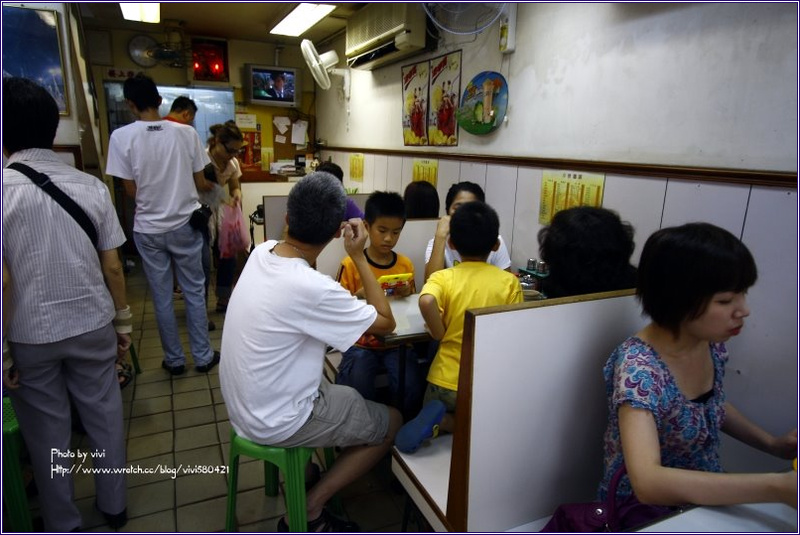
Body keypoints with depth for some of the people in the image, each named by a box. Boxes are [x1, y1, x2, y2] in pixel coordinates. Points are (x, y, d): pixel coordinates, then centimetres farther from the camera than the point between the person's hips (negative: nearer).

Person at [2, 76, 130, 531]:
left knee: (48, 431, 16)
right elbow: (112, 267, -4)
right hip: (93, 324, 2)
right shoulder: (91, 186, -6)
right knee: (104, 417, 16)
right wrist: (124, 323, 7)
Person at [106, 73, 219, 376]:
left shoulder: (122, 137, -10)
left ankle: (174, 360, 25)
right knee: (194, 293, 12)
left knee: (162, 298, 12)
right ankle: (203, 357, 22)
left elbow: (131, 191, -5)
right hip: (185, 225, 1)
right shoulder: (186, 133, -7)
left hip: (148, 229, 0)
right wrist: (211, 186, 22)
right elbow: (200, 184, -1)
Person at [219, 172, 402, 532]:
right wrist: (359, 256, -15)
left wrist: (330, 233, 10)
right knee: (391, 423, 7)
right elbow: (386, 323, -17)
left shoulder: (262, 251, -9)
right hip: (275, 422, -8)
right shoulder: (312, 289, -32)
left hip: (244, 405, 8)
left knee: (349, 395, 27)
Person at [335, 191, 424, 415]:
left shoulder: (406, 264, 4)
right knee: (359, 393, -23)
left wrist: (407, 294, -8)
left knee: (412, 391, -18)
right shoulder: (350, 264, -6)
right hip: (361, 343, -2)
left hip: (396, 342, 2)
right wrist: (359, 295, -18)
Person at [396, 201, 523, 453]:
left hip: (445, 380, 0)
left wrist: (440, 335, -14)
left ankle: (441, 420, -6)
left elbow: (426, 301, -30)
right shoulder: (509, 281, -5)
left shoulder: (443, 277, -8)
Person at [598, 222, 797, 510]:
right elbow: (647, 482, -36)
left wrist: (772, 443, 0)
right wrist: (776, 486, -37)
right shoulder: (638, 367, -27)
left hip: (704, 502, 6)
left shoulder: (712, 343, -7)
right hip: (644, 514, -6)